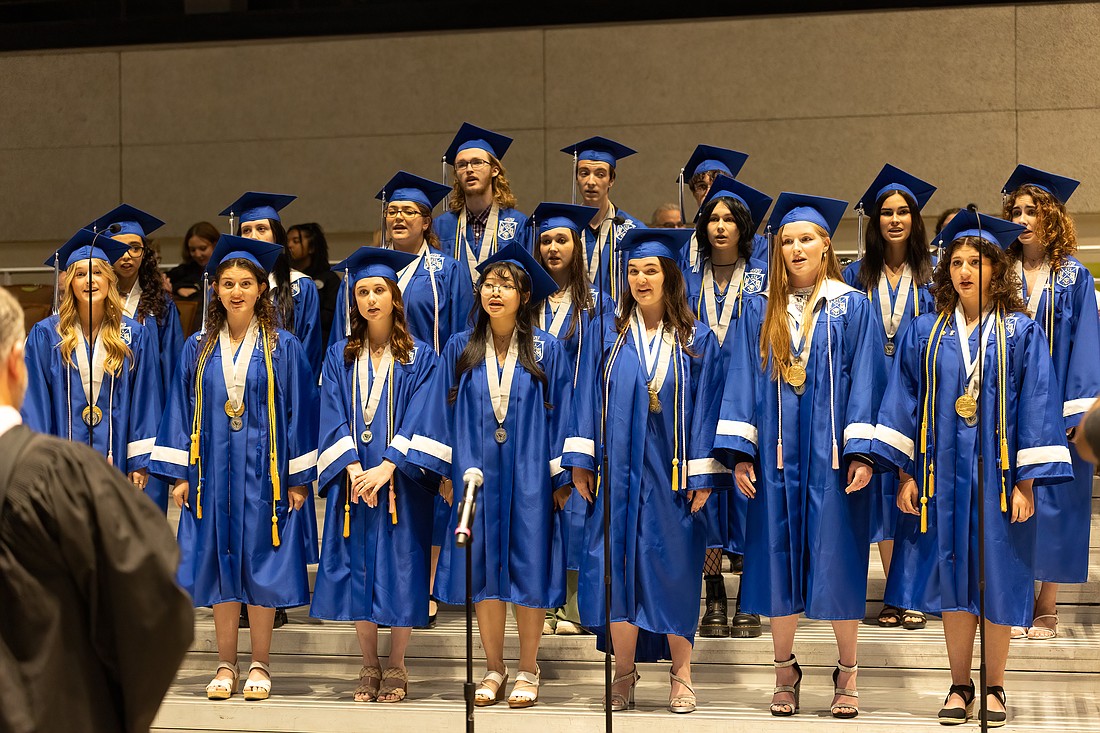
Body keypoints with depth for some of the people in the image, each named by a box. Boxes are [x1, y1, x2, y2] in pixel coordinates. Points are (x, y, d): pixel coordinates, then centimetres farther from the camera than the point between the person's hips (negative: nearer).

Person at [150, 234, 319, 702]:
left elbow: (297, 412, -1)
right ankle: (226, 666, 14)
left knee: (261, 568, 1)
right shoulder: (198, 349, 7)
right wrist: (179, 474, 3)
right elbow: (182, 411, 9)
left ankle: (259, 667, 11)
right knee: (220, 567, 5)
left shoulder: (283, 348, 0)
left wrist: (298, 479, -5)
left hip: (263, 471, -2)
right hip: (214, 472, 2)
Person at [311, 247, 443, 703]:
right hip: (353, 481, 2)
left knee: (399, 574, -1)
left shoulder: (419, 358, 3)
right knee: (357, 574, 3)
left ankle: (396, 669, 11)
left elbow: (419, 419, -6)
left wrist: (386, 468, -18)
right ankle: (369, 668, 15)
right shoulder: (339, 357, 9)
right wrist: (354, 470, -13)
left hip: (401, 484, -2)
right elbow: (333, 419, 2)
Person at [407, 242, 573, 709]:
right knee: (484, 572, 5)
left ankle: (528, 670, 14)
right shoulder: (461, 349, 5)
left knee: (527, 570, 1)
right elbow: (445, 411, 7)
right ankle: (493, 668, 17)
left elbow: (560, 413, 0)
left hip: (528, 476, -2)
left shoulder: (546, 350, 0)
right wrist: (442, 470, 0)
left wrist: (562, 479, -3)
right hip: (477, 474, 2)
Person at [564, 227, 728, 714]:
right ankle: (623, 675, 12)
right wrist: (581, 462, -2)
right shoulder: (608, 336, 7)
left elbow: (706, 409, 0)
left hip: (671, 477, -1)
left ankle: (681, 675, 16)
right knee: (619, 570, 1)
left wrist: (703, 475, -6)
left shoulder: (697, 340, 3)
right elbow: (589, 400, 5)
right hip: (618, 475, 1)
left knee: (674, 572, 4)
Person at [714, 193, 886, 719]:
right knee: (779, 563, 5)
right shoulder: (759, 311, 9)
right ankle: (785, 671, 20)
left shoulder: (852, 308, 3)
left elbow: (864, 382, -2)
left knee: (837, 561, 1)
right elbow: (742, 381, 6)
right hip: (777, 457, 2)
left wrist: (861, 451, -11)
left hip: (831, 458, -2)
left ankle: (847, 674, 16)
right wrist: (740, 452, -3)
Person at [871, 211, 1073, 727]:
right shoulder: (926, 332, 5)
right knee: (953, 581, 6)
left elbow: (1037, 406, -4)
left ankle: (994, 686, 18)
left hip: (998, 476, -2)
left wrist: (1026, 481, -10)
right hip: (943, 475, 2)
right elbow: (904, 403, 5)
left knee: (996, 581, 4)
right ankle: (960, 684, 19)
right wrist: (904, 473, -1)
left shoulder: (1020, 332, -1)